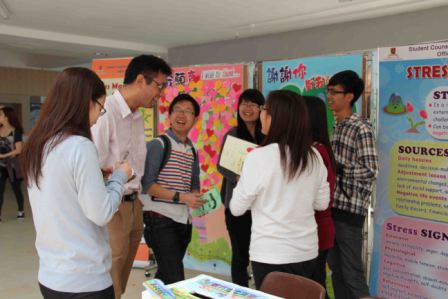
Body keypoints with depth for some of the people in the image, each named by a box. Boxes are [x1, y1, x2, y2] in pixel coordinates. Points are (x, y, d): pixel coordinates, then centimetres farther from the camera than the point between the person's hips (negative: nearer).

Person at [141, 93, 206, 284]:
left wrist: (198, 199, -4)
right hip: (161, 218, -7)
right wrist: (181, 197, -20)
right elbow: (147, 184, -15)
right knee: (174, 279, -9)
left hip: (184, 220, 7)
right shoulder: (158, 145, -8)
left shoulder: (193, 151, 12)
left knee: (165, 275, 15)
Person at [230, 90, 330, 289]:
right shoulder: (314, 157, -3)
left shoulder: (259, 157, -18)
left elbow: (237, 208, -9)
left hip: (270, 255, -5)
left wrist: (241, 183, 9)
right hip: (306, 252, 5)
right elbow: (322, 203, 8)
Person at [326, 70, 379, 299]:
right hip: (332, 206, 8)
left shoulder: (361, 128, -12)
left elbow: (370, 171, -19)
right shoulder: (336, 126, 13)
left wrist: (334, 167, -18)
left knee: (352, 272, -1)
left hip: (350, 209, -8)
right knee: (335, 268, 15)